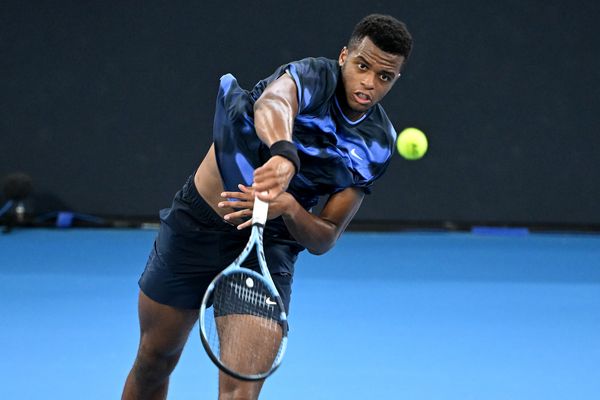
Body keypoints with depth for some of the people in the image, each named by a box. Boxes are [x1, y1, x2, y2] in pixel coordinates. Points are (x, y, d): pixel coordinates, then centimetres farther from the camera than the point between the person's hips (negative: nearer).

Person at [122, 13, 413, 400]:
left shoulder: (379, 143, -7)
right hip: (197, 224, -2)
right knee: (155, 361, 15)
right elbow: (272, 104, -47)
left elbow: (324, 239, -8)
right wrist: (283, 152, -69)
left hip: (270, 246, 2)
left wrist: (287, 208, -30)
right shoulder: (315, 76, -20)